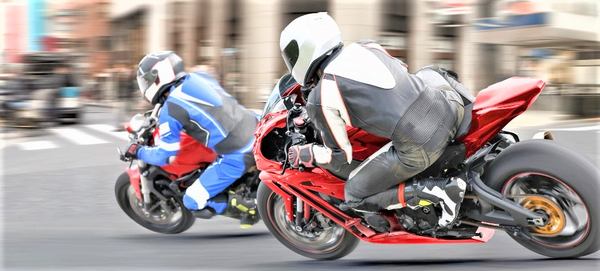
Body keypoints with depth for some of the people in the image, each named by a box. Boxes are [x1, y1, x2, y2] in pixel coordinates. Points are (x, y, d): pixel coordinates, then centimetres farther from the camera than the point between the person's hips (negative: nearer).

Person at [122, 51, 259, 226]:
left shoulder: (169, 110, -6)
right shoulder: (200, 77, 14)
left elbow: (164, 156, 1)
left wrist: (137, 152, 20)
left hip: (236, 157, -6)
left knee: (193, 202, 5)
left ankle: (249, 207, 1)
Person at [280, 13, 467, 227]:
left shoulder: (320, 99, -2)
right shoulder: (366, 46, 16)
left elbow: (341, 158, 3)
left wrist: (306, 154, 20)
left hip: (420, 148, -8)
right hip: (451, 107, 8)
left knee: (355, 197, 12)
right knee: (429, 74, 40)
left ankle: (440, 190, -1)